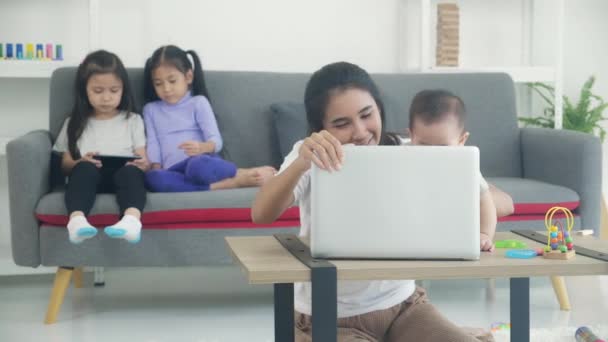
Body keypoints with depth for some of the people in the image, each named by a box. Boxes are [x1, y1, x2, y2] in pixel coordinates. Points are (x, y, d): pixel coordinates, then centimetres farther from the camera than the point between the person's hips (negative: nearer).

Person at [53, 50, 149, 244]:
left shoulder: (133, 121, 18)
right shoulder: (75, 124, 19)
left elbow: (143, 159, 12)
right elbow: (65, 165, 15)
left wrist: (142, 165, -14)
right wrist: (81, 162, -10)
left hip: (123, 176, 0)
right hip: (88, 177, 0)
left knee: (130, 171, -37)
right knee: (84, 168, -36)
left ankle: (132, 218, -65)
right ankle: (77, 219, -61)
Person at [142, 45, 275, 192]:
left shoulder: (199, 102, 11)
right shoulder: (150, 109, 22)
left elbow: (216, 141, 1)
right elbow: (152, 143, 12)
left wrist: (202, 147, -22)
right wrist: (156, 169, -8)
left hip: (201, 162, -3)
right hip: (174, 171, 3)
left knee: (197, 166, -43)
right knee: (152, 178, -37)